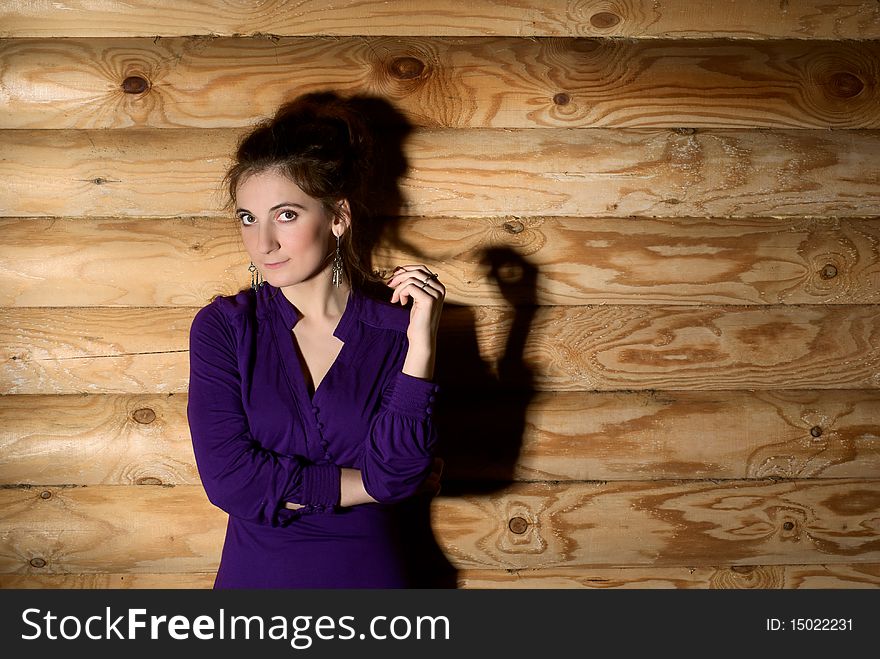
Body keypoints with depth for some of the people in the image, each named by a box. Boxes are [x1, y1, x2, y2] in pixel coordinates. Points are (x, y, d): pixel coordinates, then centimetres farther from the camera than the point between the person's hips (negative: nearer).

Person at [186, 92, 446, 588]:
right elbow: (228, 479, -17)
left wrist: (421, 343, -25)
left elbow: (397, 468, -18)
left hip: (369, 571, 0)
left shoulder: (397, 330, -10)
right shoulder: (222, 328, -9)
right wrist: (372, 483, -15)